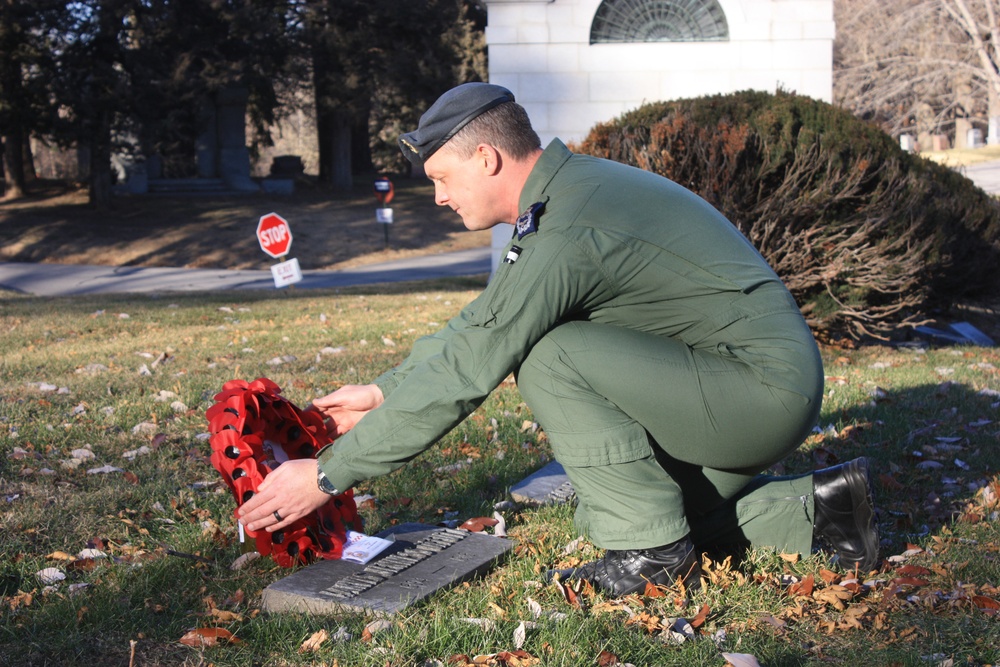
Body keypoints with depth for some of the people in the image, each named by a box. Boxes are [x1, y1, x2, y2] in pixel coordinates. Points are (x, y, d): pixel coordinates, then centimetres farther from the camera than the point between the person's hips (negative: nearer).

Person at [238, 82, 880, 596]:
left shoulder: (566, 234, -24)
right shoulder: (573, 187, 7)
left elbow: (461, 374, -23)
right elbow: (480, 322, 17)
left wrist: (327, 475, -15)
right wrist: (384, 389, 16)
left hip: (765, 389, -10)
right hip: (771, 392, 10)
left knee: (548, 356, -20)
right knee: (603, 512, 17)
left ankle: (654, 548, -8)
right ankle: (815, 508, 16)